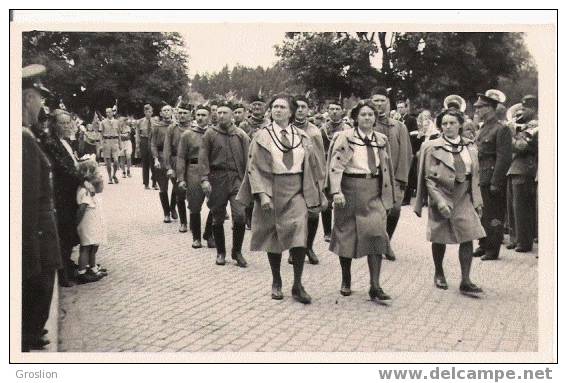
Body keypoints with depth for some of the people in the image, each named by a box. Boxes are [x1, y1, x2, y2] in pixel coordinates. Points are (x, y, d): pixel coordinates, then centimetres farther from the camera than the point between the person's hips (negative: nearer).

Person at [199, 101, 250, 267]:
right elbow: (203, 157, -2)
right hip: (217, 179, 0)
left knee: (240, 215, -11)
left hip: (236, 178, 0)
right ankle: (220, 252, 23)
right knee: (218, 219, 7)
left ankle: (237, 251, 6)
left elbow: (247, 158, 5)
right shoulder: (210, 134, 3)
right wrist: (204, 179, -11)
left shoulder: (241, 135, 6)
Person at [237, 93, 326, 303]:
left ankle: (297, 285, -3)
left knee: (299, 235, -12)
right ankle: (276, 282, 24)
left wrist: (313, 196, 5)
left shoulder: (302, 137, 7)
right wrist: (262, 194, -16)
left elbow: (310, 167, 10)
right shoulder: (262, 136, 0)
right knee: (273, 238, 7)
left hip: (296, 191, 1)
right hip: (271, 190, -1)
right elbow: (255, 168, -5)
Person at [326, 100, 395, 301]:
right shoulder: (345, 137, -4)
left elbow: (386, 169, 16)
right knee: (347, 234, 7)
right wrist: (336, 191, -21)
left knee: (376, 234, -10)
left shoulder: (381, 140, 10)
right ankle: (345, 281, 26)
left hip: (374, 193, 3)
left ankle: (375, 286, -6)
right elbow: (335, 166, -11)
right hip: (350, 191, -2)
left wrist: (387, 196, 14)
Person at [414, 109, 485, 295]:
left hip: (464, 198, 3)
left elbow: (475, 176, 13)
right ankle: (439, 274, 29)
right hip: (441, 197, -3)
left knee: (467, 238, -5)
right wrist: (440, 202, -16)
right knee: (439, 239, 8)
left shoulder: (470, 146, 8)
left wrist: (477, 200, 7)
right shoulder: (431, 147, -5)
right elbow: (429, 178, -8)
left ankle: (465, 281, 1)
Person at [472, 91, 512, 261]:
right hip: (482, 177, 8)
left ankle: (493, 250, 9)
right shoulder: (483, 129, 13)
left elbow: (504, 158, -17)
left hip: (493, 178, -8)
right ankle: (483, 245, 26)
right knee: (484, 213, 15)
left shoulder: (501, 130, -13)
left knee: (494, 214, 0)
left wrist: (496, 183, -19)